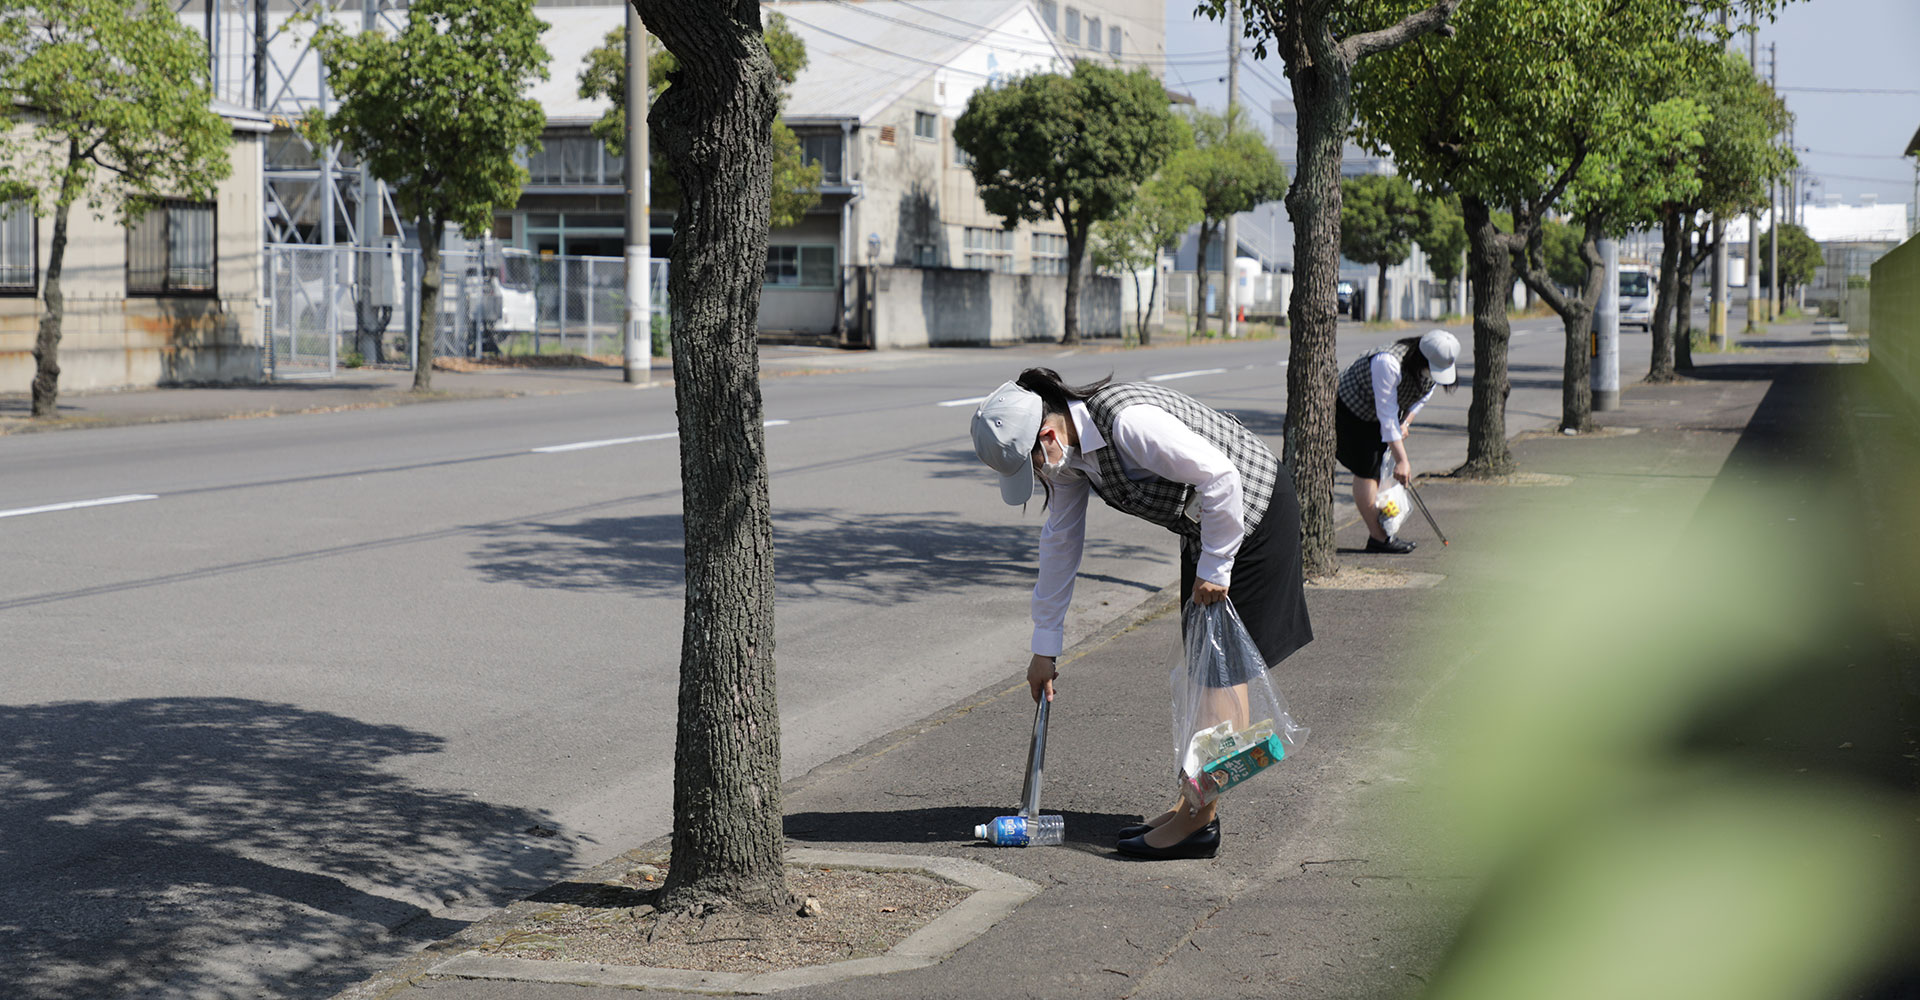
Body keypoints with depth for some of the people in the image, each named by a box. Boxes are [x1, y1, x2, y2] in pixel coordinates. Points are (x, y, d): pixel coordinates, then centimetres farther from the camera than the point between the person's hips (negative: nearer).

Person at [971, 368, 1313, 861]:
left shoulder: (1130, 422, -33)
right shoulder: (1067, 451, -3)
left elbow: (1220, 477, -29)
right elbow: (1060, 541, 6)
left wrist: (1214, 569, -20)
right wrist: (1045, 645, 9)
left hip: (1252, 515, -9)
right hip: (1204, 524, 9)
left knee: (1223, 667, -8)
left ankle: (1199, 821, -5)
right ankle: (1192, 803, 19)